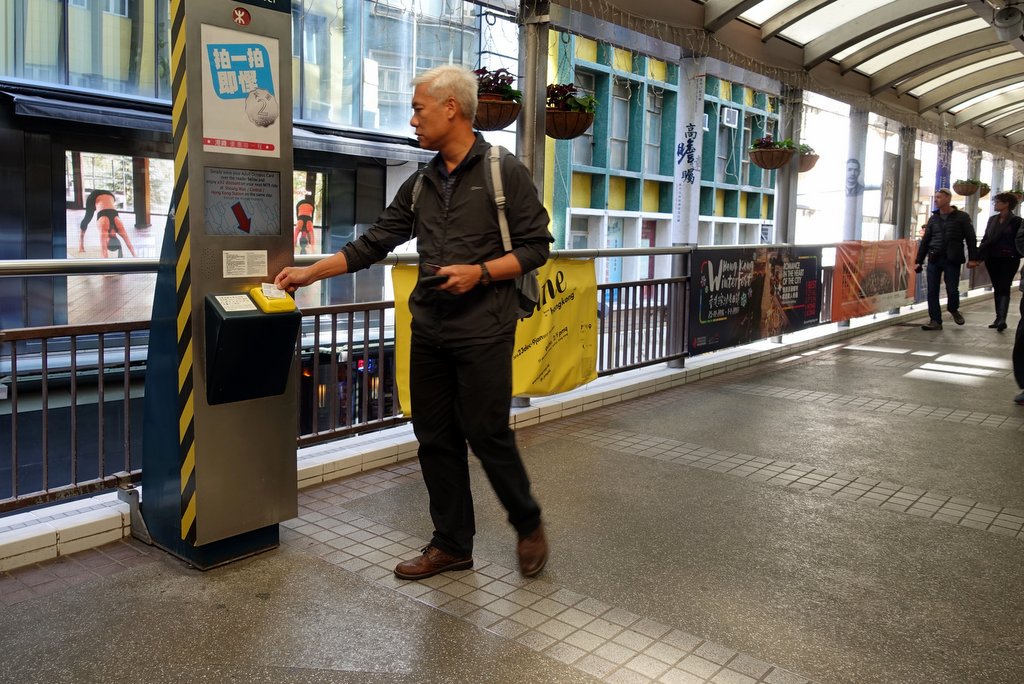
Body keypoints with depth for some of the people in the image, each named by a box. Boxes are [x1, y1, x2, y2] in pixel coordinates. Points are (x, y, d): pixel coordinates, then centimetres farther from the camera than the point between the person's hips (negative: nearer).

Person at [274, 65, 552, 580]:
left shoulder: (504, 172, -3)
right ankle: (452, 543, 22)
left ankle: (528, 526, 23)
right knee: (435, 439, 8)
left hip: (483, 331, -6)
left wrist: (479, 272, -17)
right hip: (428, 331, 6)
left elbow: (536, 245, -5)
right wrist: (311, 272, 10)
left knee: (487, 436, -1)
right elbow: (373, 243, 15)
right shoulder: (420, 184, 14)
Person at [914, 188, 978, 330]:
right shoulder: (933, 218, 11)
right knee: (932, 292, -1)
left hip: (952, 260, -3)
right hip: (934, 260, 3)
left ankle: (953, 310, 27)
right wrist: (919, 261, 9)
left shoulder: (962, 217, 2)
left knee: (952, 290, -4)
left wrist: (973, 258, -7)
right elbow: (925, 241, 13)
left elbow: (971, 239, 0)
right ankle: (935, 321, 6)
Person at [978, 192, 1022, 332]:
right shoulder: (992, 219, 11)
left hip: (1008, 260, -5)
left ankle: (1002, 319, -19)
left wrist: (1016, 256, -16)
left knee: (1004, 288, -11)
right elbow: (985, 239, 13)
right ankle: (999, 318, 14)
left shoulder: (1016, 221, -5)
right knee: (997, 288, 9)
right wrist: (978, 256, 4)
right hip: (992, 259, 5)